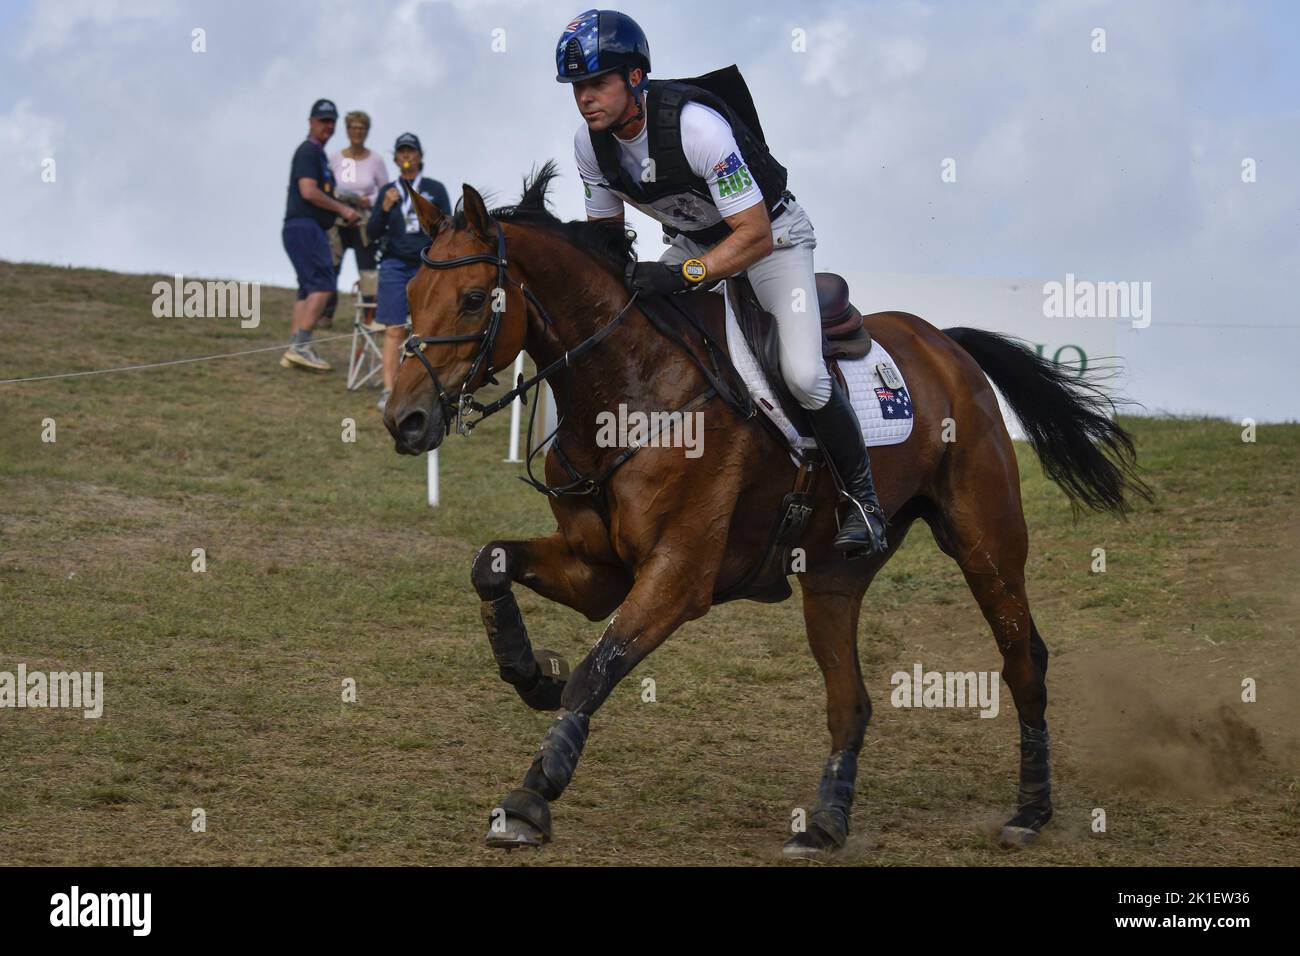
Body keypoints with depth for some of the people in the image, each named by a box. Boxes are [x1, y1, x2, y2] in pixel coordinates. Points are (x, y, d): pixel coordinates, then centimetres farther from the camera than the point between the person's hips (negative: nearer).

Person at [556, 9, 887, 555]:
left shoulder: (697, 125, -34)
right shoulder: (590, 143, -14)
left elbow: (755, 235, -33)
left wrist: (683, 276, -43)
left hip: (771, 235, -7)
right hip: (693, 241, 7)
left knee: (803, 373, -24)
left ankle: (862, 499, -5)